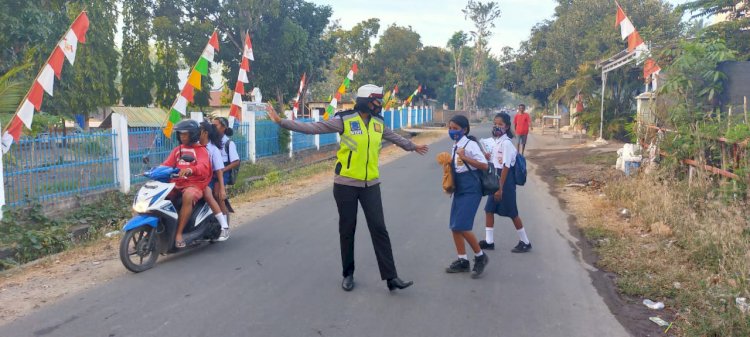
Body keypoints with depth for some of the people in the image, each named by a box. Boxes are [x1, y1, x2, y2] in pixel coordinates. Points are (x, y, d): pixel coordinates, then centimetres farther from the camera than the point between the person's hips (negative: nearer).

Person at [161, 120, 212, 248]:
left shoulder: (200, 150, 0)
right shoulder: (177, 150, 21)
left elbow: (203, 166, -20)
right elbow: (167, 164, 12)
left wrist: (190, 169, -41)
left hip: (194, 184, -6)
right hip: (177, 183, 6)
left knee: (188, 196, -37)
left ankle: (179, 233, -34)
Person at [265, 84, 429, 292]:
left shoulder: (378, 123, 6)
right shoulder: (344, 120, -10)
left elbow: (394, 137, 26)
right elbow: (312, 128, -12)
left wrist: (413, 146, 42)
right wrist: (282, 122, -17)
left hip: (371, 184, 4)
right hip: (346, 184, -3)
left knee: (379, 229, 1)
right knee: (347, 230, 7)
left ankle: (391, 277, 6)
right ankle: (348, 274, 23)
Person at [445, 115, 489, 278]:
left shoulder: (470, 144, -13)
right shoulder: (455, 146, 11)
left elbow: (484, 165, -18)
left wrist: (465, 157, -24)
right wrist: (448, 164, 1)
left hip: (471, 191, -8)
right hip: (459, 190, 8)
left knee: (462, 226, -12)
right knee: (454, 226, 8)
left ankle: (480, 256, 9)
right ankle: (462, 261, 20)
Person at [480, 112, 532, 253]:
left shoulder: (506, 143, -18)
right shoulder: (497, 141, 9)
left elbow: (505, 167, -21)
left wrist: (500, 188, -22)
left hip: (505, 181, -9)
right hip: (496, 180, 9)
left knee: (512, 213, 2)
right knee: (489, 209, 11)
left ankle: (525, 242, 17)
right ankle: (489, 241, 21)